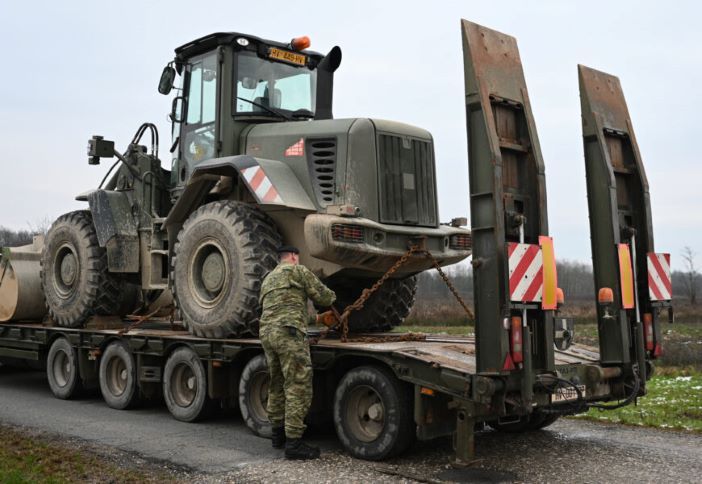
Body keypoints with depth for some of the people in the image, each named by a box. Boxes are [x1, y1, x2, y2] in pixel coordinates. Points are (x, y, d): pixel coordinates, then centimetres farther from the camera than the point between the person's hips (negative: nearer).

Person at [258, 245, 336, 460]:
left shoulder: (267, 279, 28)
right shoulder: (297, 271, 5)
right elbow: (322, 296, 3)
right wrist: (332, 296, 26)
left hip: (266, 332, 8)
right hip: (289, 333, -8)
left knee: (277, 386, 19)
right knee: (297, 388, -7)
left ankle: (278, 433, 28)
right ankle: (293, 443, -9)